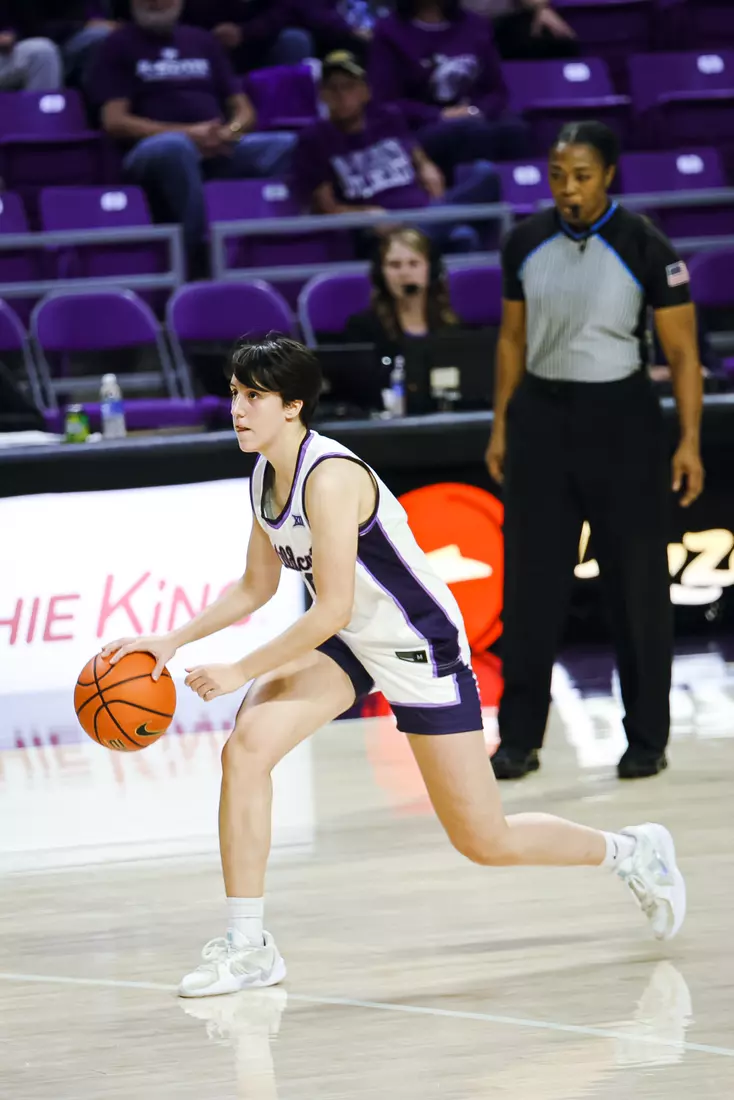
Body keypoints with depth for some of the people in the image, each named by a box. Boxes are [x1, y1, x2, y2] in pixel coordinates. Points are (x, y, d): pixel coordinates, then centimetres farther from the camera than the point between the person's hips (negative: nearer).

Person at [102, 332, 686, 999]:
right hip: (349, 644, 8)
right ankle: (247, 947, -12)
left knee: (487, 844, 0)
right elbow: (255, 589, 12)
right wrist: (173, 641, 0)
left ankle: (633, 852, 27)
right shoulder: (265, 478, -1)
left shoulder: (329, 478, -28)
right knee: (246, 747, -17)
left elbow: (331, 611, -29)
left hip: (421, 649, -8)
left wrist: (240, 673, -24)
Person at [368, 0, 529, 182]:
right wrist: (440, 116, -13)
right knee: (473, 132, -37)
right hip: (422, 130, -4)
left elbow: (497, 91, 17)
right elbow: (386, 103, -1)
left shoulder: (477, 26, 18)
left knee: (514, 130, -32)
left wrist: (476, 111, -7)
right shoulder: (389, 32, 6)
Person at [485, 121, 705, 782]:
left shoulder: (644, 248, -10)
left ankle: (648, 740, 14)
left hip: (620, 418, -3)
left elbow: (683, 351, -7)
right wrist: (501, 427, 10)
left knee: (637, 584, 3)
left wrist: (689, 441, -13)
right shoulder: (526, 244, 1)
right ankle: (520, 739, 12)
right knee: (531, 581, 3)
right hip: (541, 417, 3)